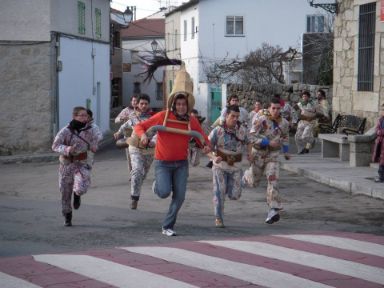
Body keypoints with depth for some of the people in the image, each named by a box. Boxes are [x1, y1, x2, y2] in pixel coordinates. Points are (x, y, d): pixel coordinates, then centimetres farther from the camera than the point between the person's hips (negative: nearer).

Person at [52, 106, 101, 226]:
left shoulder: (89, 130, -4)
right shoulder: (66, 131, -14)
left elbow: (95, 139, 17)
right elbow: (55, 145, -14)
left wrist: (94, 146, -4)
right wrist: (67, 149, -32)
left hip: (81, 163, 1)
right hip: (66, 164, -1)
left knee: (81, 188, -23)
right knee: (65, 193, 8)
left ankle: (77, 195, 16)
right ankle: (67, 217, 30)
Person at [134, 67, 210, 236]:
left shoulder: (192, 121, -2)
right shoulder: (162, 117, -10)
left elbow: (203, 138, 6)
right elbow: (139, 126, -6)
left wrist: (206, 146, -17)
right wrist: (143, 135, -28)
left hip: (181, 163, 3)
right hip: (163, 163, -3)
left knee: (179, 196, -2)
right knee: (164, 193, -18)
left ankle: (167, 227, 13)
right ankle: (157, 184, 21)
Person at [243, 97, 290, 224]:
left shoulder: (284, 123, 0)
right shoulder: (261, 120, -17)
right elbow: (251, 137, -23)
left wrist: (286, 151, 16)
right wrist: (269, 143, -29)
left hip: (273, 156, 2)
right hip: (258, 153, -2)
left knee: (273, 179, -15)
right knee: (253, 182, 12)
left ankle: (273, 210, -15)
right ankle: (246, 176, 51)